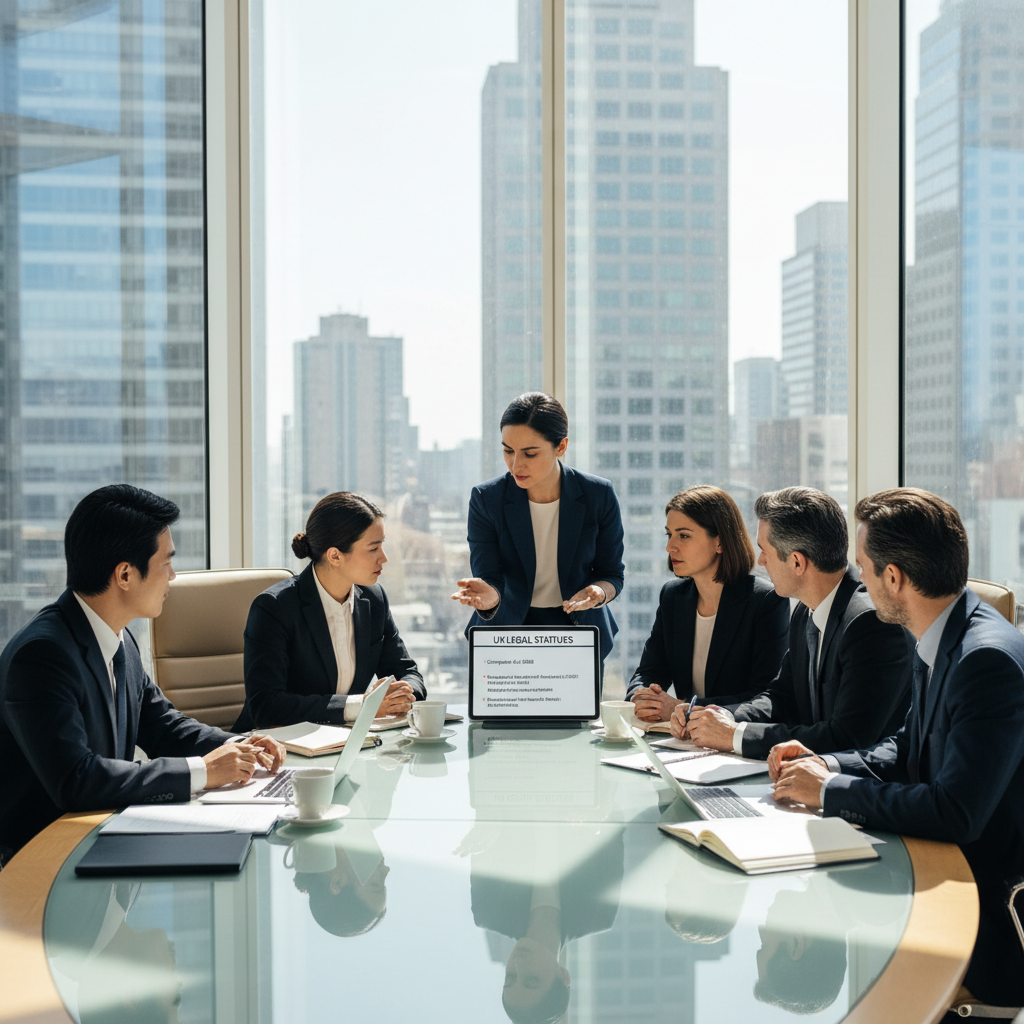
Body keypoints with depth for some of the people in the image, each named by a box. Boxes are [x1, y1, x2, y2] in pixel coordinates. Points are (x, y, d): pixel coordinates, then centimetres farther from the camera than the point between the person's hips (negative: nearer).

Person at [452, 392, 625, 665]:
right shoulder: (486, 499, -10)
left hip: (580, 634, 0)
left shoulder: (599, 495, -9)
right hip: (506, 638, 0)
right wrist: (489, 597, -36)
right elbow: (489, 578, -13)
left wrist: (598, 592, -22)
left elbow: (611, 573, 1)